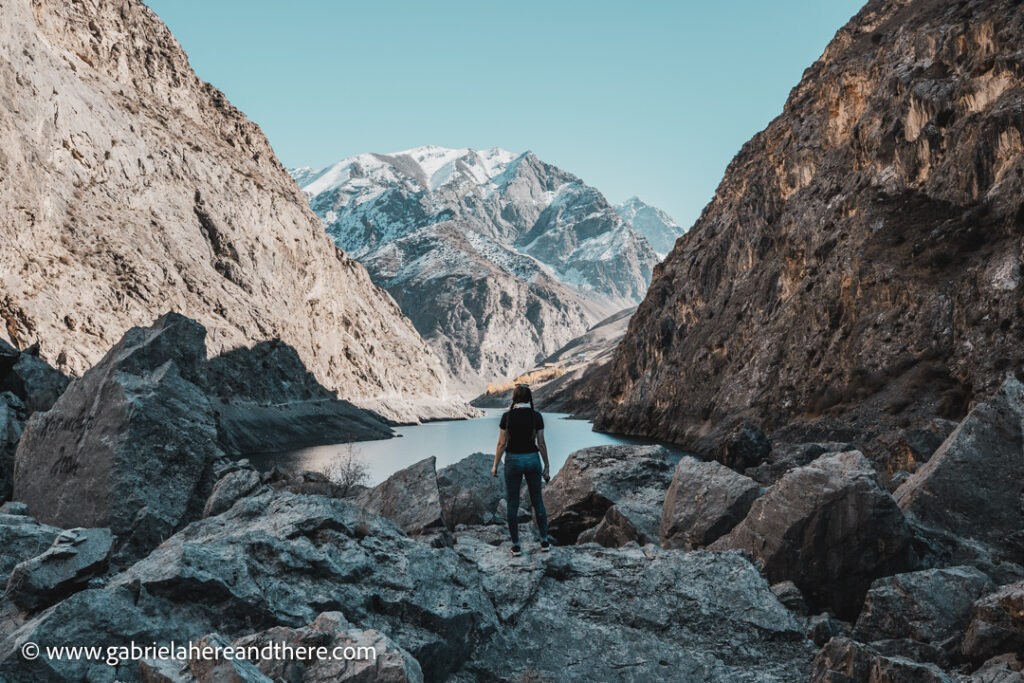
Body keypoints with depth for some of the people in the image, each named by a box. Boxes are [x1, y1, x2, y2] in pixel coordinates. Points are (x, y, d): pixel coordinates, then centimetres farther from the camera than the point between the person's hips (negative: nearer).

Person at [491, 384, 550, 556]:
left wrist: (495, 465, 4)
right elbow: (541, 443, -4)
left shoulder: (507, 416, -10)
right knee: (537, 501, 16)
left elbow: (502, 443, -8)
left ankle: (515, 545, 12)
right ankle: (544, 541, 18)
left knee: (512, 503, 9)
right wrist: (546, 467, 4)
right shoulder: (536, 416, -6)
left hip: (513, 460, -2)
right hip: (532, 459, 2)